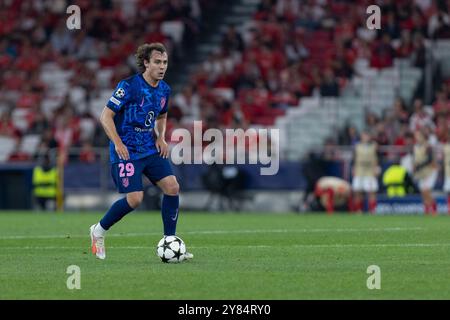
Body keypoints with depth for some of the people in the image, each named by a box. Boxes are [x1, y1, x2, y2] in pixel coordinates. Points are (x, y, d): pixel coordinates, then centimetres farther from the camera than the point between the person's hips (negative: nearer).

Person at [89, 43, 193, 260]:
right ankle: (99, 230, 10)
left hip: (151, 150, 7)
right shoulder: (129, 86, -15)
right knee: (135, 198, -15)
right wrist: (118, 143, -22)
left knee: (172, 187, -8)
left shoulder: (164, 90, 7)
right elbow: (106, 116, -13)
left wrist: (161, 138, 6)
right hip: (127, 151, -7)